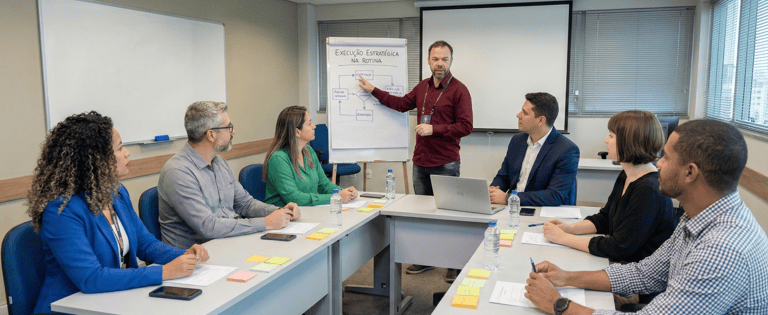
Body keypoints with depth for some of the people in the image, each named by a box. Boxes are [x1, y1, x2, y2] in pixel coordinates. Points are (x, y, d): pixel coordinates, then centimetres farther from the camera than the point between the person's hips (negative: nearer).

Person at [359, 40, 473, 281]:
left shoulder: (459, 90, -9)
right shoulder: (422, 87, 11)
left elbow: (465, 126, -14)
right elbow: (402, 104, 24)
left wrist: (433, 129, -19)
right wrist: (373, 90, 24)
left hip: (445, 164, -7)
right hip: (420, 162, 7)